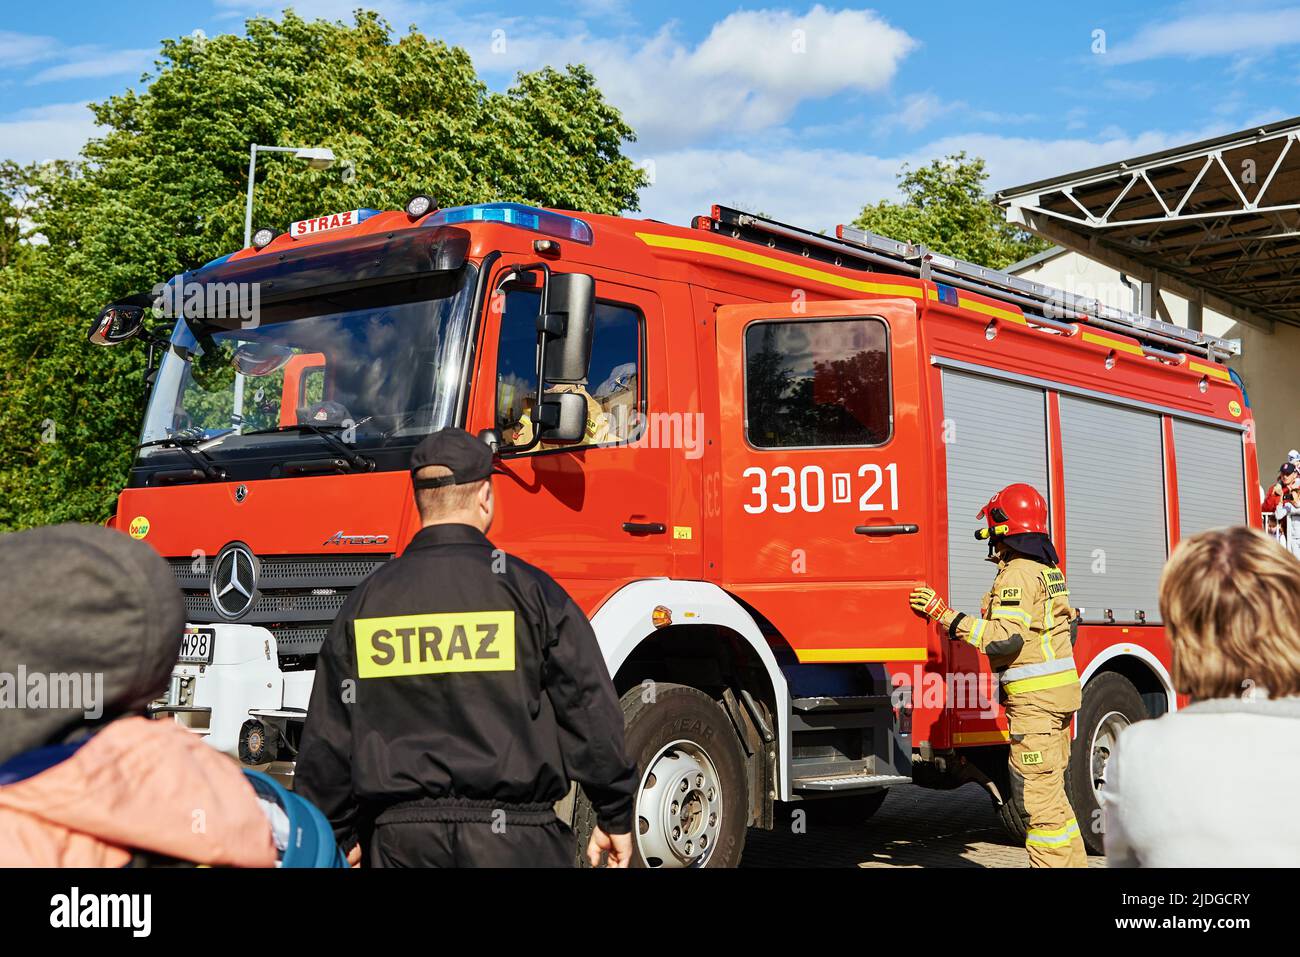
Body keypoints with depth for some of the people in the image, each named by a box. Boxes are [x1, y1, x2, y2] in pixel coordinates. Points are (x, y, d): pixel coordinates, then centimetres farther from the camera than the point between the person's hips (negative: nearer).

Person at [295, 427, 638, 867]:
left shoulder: (365, 601, 5)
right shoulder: (529, 591, -4)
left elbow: (327, 738, 8)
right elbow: (591, 711, -3)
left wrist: (339, 837, 19)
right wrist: (615, 818, 7)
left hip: (400, 840, 3)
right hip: (513, 842, -3)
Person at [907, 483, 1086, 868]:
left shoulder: (1018, 573, -15)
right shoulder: (1049, 569, 16)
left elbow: (1005, 638, -24)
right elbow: (1067, 630, 22)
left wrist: (948, 617, -21)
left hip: (1034, 698, -10)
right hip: (1060, 690, 10)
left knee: (1036, 795, -7)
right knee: (1051, 790, 17)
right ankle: (1073, 862, 22)